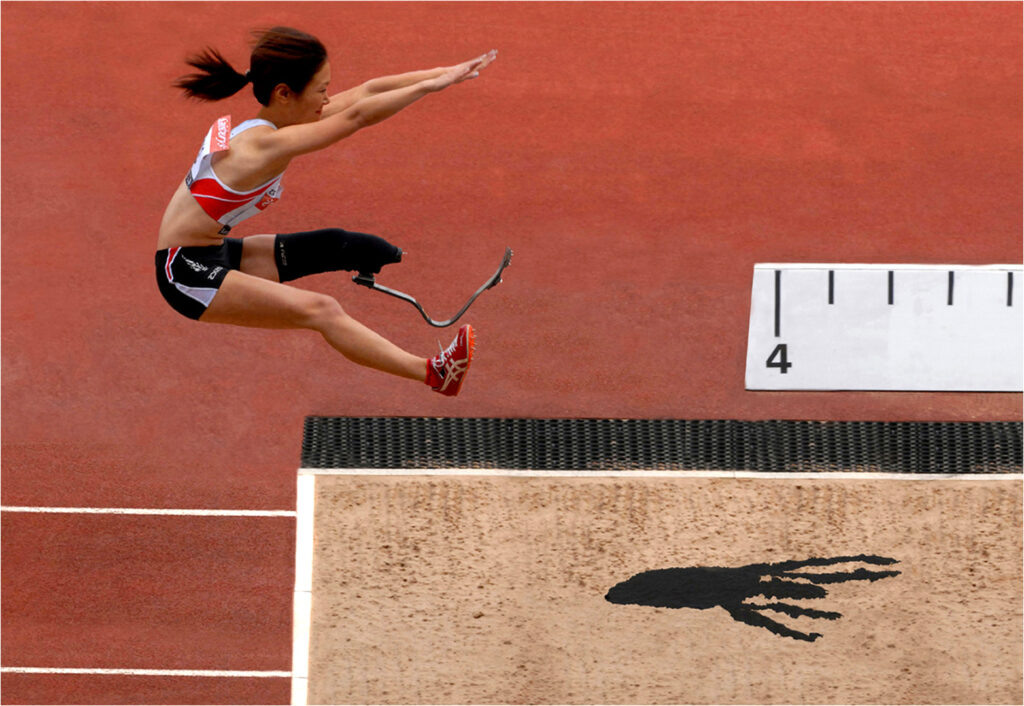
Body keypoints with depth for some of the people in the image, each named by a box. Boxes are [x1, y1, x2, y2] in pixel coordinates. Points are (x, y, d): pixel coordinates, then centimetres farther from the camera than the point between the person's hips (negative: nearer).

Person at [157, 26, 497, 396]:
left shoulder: (271, 122, 1)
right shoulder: (264, 146, -26)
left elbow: (365, 92, 3)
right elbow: (357, 115, -28)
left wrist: (445, 72, 1)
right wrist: (432, 84, -22)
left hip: (216, 253, 10)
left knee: (336, 247, 7)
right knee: (321, 312, -19)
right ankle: (434, 373, -21)